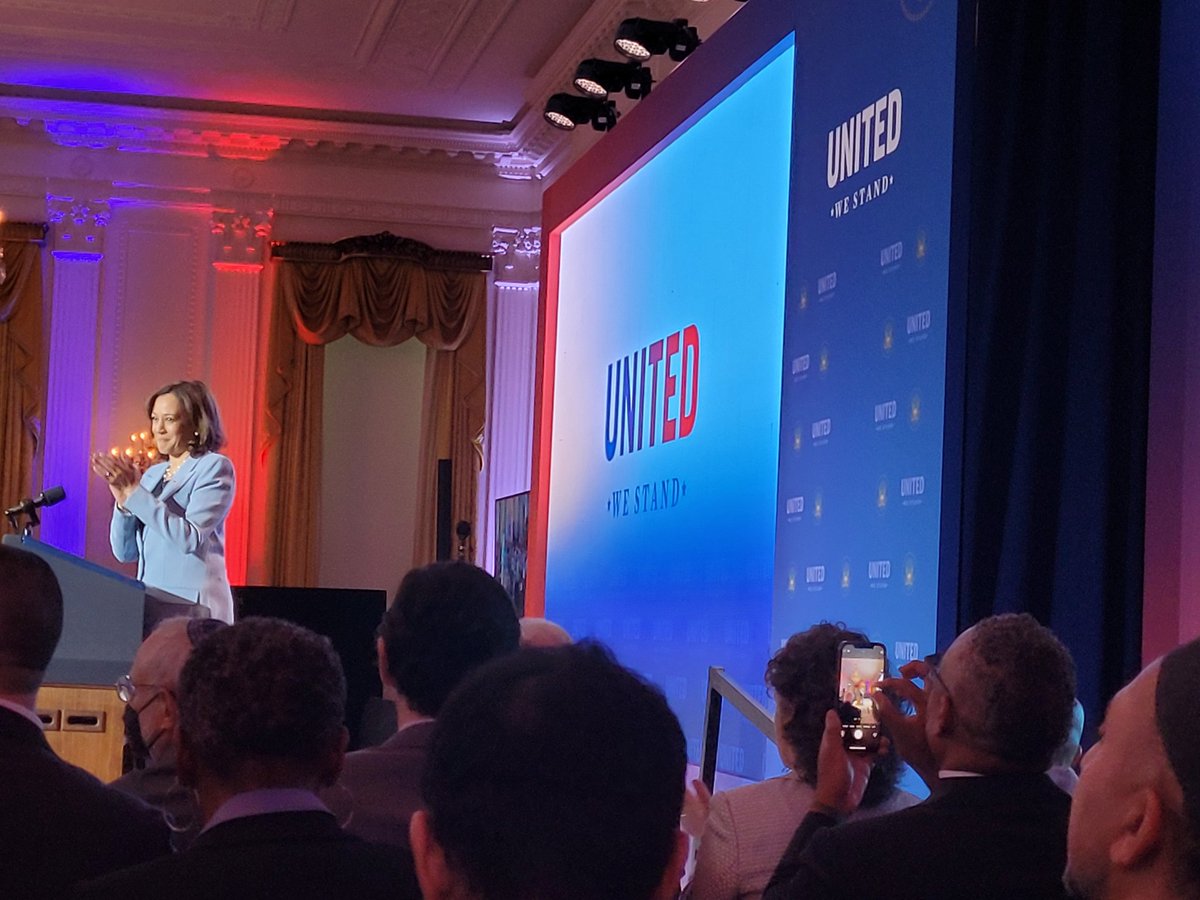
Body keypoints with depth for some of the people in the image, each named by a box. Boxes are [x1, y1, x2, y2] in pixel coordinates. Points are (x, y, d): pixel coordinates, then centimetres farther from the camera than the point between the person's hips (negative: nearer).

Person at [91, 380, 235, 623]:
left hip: (193, 605, -6)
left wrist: (135, 493, -16)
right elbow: (125, 553, 12)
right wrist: (123, 500, -4)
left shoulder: (213, 467, -4)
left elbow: (189, 539, -17)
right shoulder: (153, 474, 15)